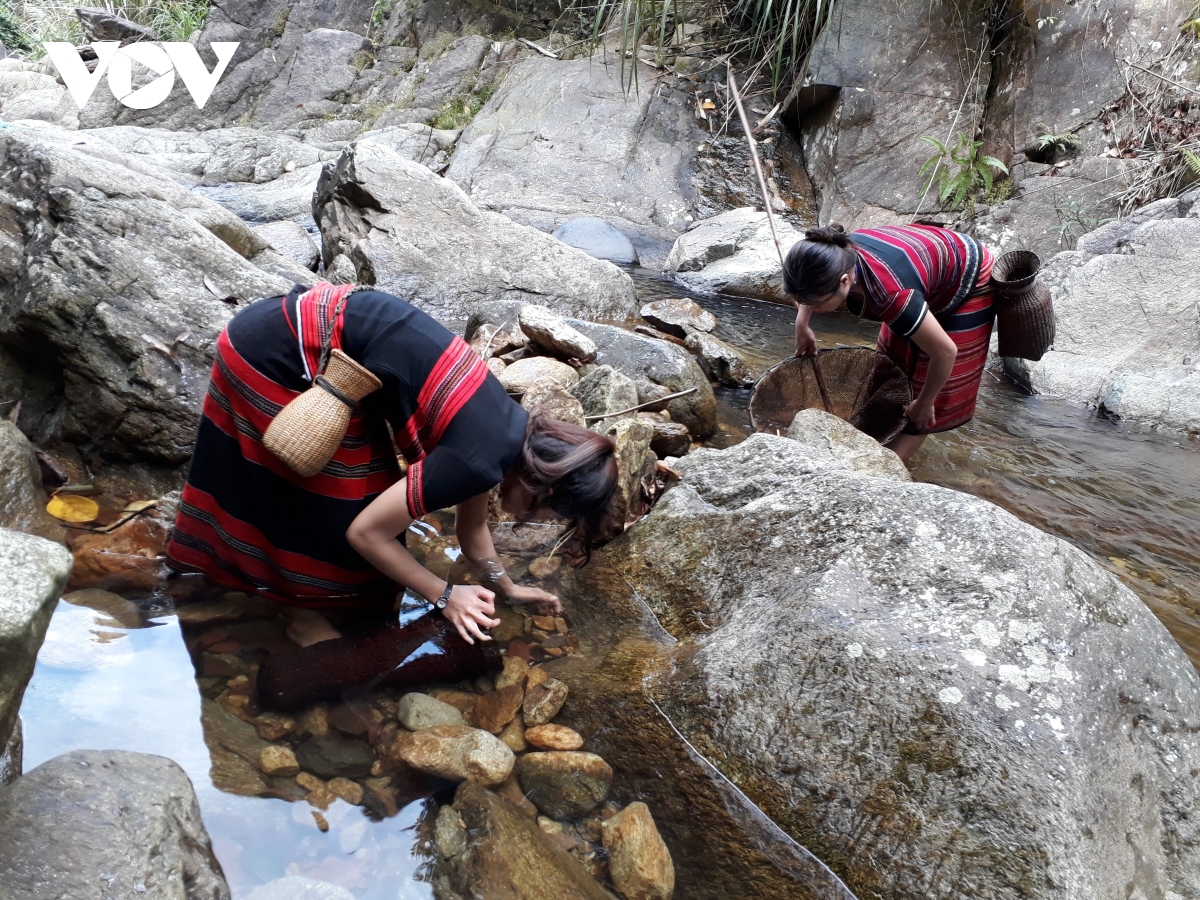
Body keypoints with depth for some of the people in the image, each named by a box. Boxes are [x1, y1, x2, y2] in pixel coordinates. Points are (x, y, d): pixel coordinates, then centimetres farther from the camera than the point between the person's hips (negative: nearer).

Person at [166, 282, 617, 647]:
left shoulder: (517, 430, 2)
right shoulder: (479, 459, -24)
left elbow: (470, 524, 19)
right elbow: (366, 532, -16)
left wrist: (507, 587, 27)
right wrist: (445, 594, -7)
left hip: (317, 322, 8)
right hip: (278, 353, -8)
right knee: (336, 490, 3)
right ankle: (304, 615, 25)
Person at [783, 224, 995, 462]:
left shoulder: (891, 293, -46)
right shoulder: (835, 257, -26)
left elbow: (945, 351, -35)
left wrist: (924, 404, -20)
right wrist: (802, 323, -4)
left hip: (967, 284, -7)